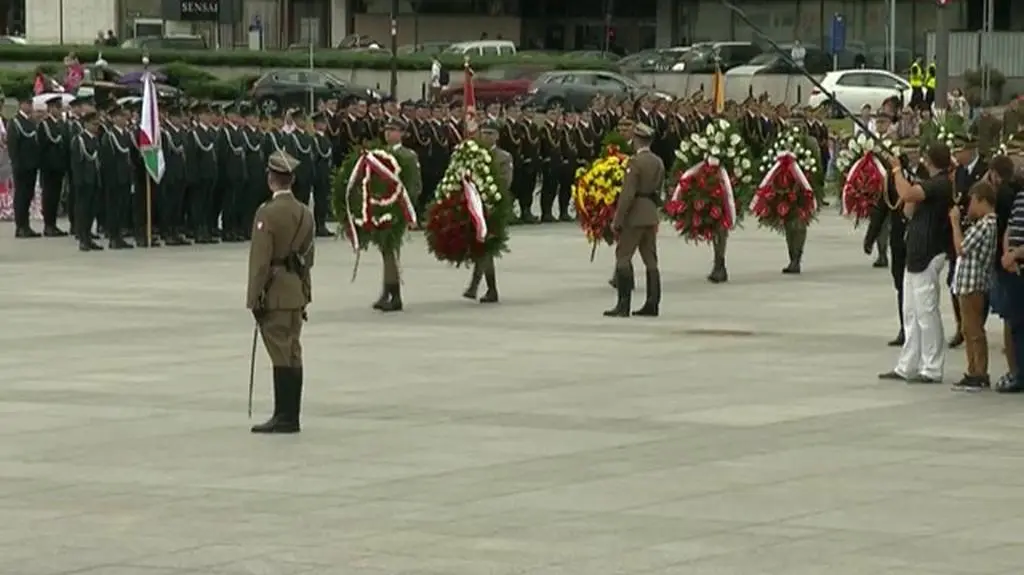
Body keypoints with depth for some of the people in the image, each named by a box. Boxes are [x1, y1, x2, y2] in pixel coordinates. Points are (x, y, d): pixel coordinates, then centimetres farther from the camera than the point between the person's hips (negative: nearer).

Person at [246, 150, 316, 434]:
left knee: (282, 354, -6)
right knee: (292, 352, 12)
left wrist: (254, 299, -12)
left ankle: (285, 417, -6)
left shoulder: (268, 213, -15)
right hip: (299, 290, 7)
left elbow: (260, 260, -16)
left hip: (275, 293, -7)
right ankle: (290, 415, 16)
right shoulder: (305, 213, 9)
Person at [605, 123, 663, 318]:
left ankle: (623, 305, -9)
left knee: (623, 257, -4)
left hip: (635, 215, -8)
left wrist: (617, 220, -16)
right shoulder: (658, 162, 11)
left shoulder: (636, 162, -15)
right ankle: (652, 304, 10)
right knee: (650, 259, 10)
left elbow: (627, 194, -18)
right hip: (652, 215, 8)